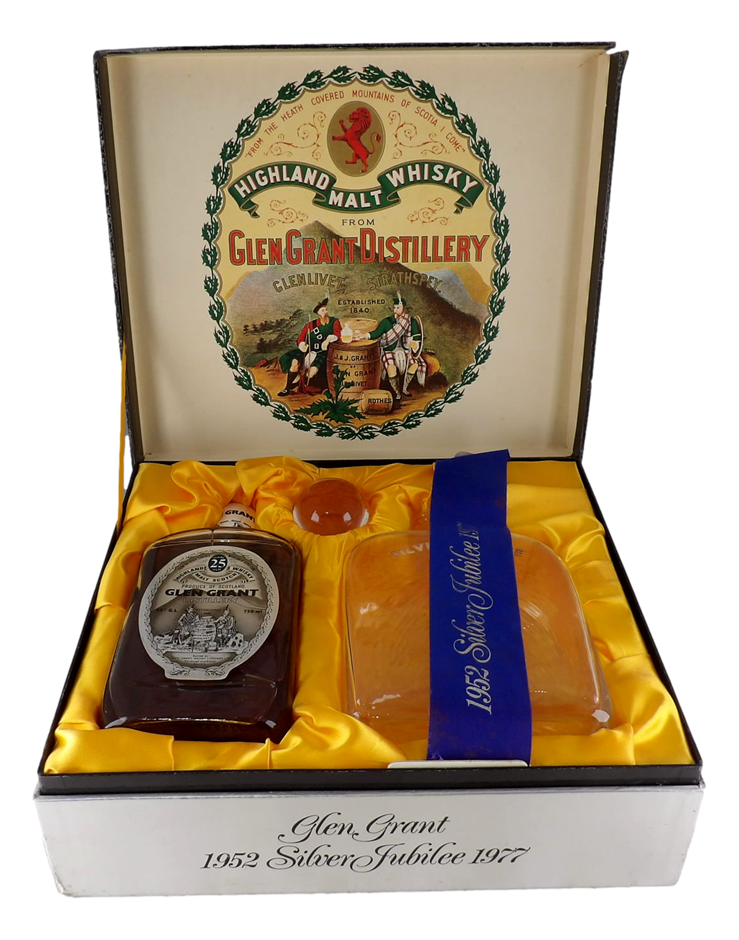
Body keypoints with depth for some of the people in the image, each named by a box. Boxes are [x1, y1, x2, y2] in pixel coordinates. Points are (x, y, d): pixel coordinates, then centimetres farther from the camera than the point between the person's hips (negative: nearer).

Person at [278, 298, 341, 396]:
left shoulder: (334, 322, 4)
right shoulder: (311, 325, 7)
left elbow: (338, 334, -13)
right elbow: (300, 339, 2)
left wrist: (328, 339, -32)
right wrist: (303, 345, -22)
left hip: (324, 352, -2)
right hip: (310, 350, 3)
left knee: (314, 369, -30)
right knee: (295, 361, -25)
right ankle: (287, 388, -13)